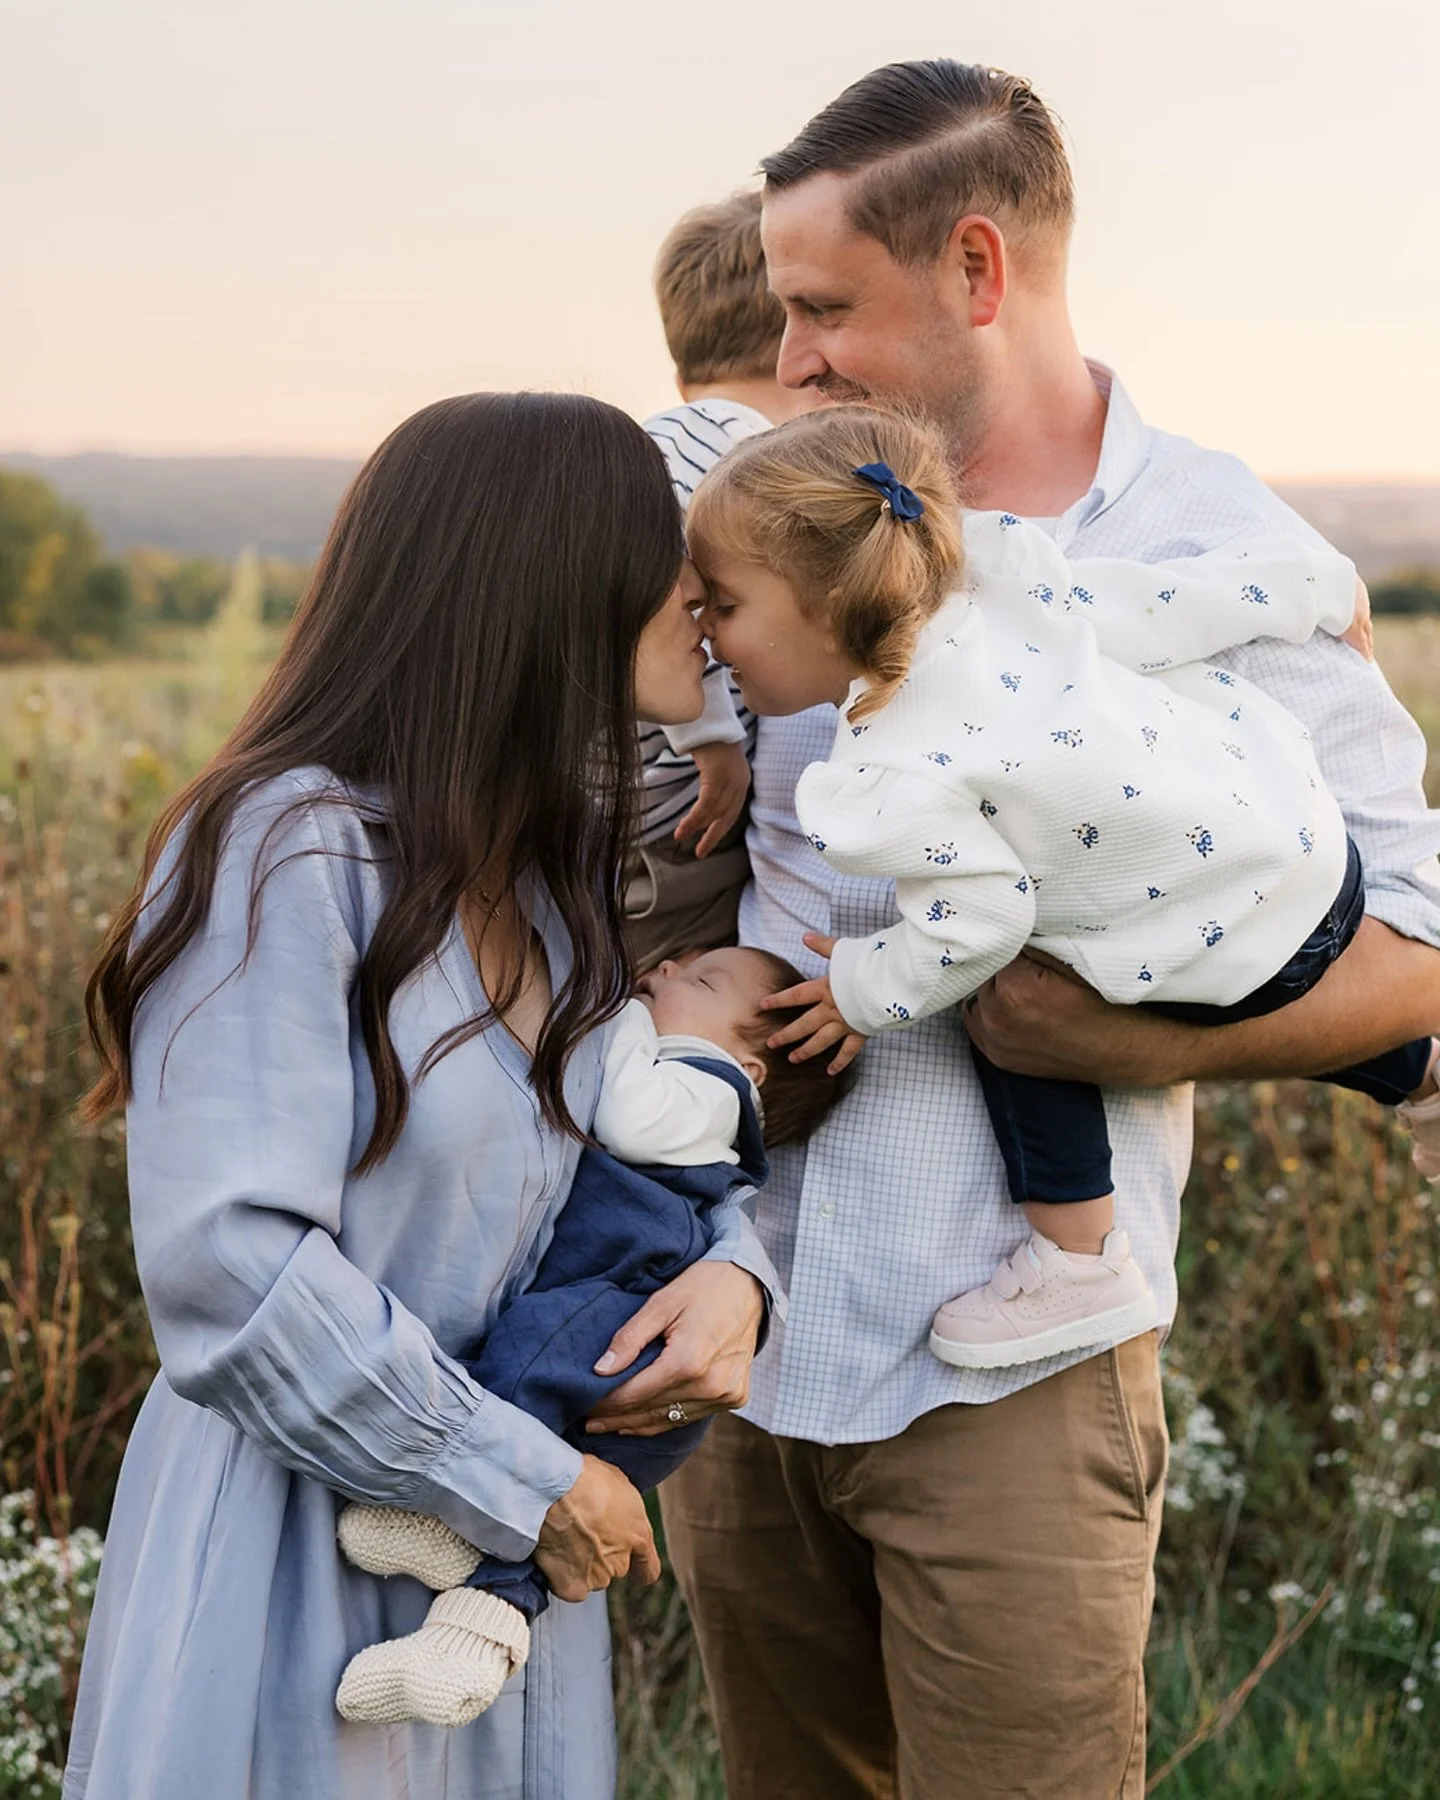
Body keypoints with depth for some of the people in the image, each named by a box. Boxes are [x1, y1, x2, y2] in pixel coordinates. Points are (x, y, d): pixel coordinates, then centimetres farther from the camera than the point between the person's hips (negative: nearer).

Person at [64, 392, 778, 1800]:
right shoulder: (294, 850, -19)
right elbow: (226, 1259, -24)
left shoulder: (566, 867, 5)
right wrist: (522, 1480, -18)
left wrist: (728, 1262, -9)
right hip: (299, 1556, -7)